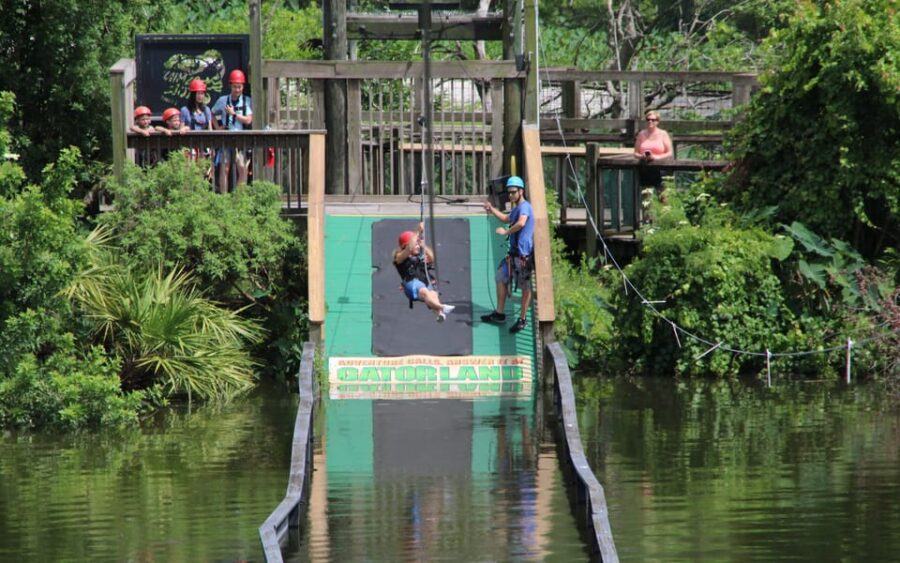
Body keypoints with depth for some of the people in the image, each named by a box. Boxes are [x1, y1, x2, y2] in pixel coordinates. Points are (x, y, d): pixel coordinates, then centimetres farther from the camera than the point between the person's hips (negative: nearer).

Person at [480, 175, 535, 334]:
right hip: (514, 252, 11)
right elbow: (507, 218, 39)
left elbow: (521, 223, -34)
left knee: (525, 286, -2)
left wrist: (506, 232, -22)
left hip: (523, 254, -11)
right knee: (501, 278, 17)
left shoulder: (524, 206, -14)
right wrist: (492, 210, 28)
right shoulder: (516, 208, 18)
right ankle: (499, 314, 24)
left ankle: (523, 319, 3)